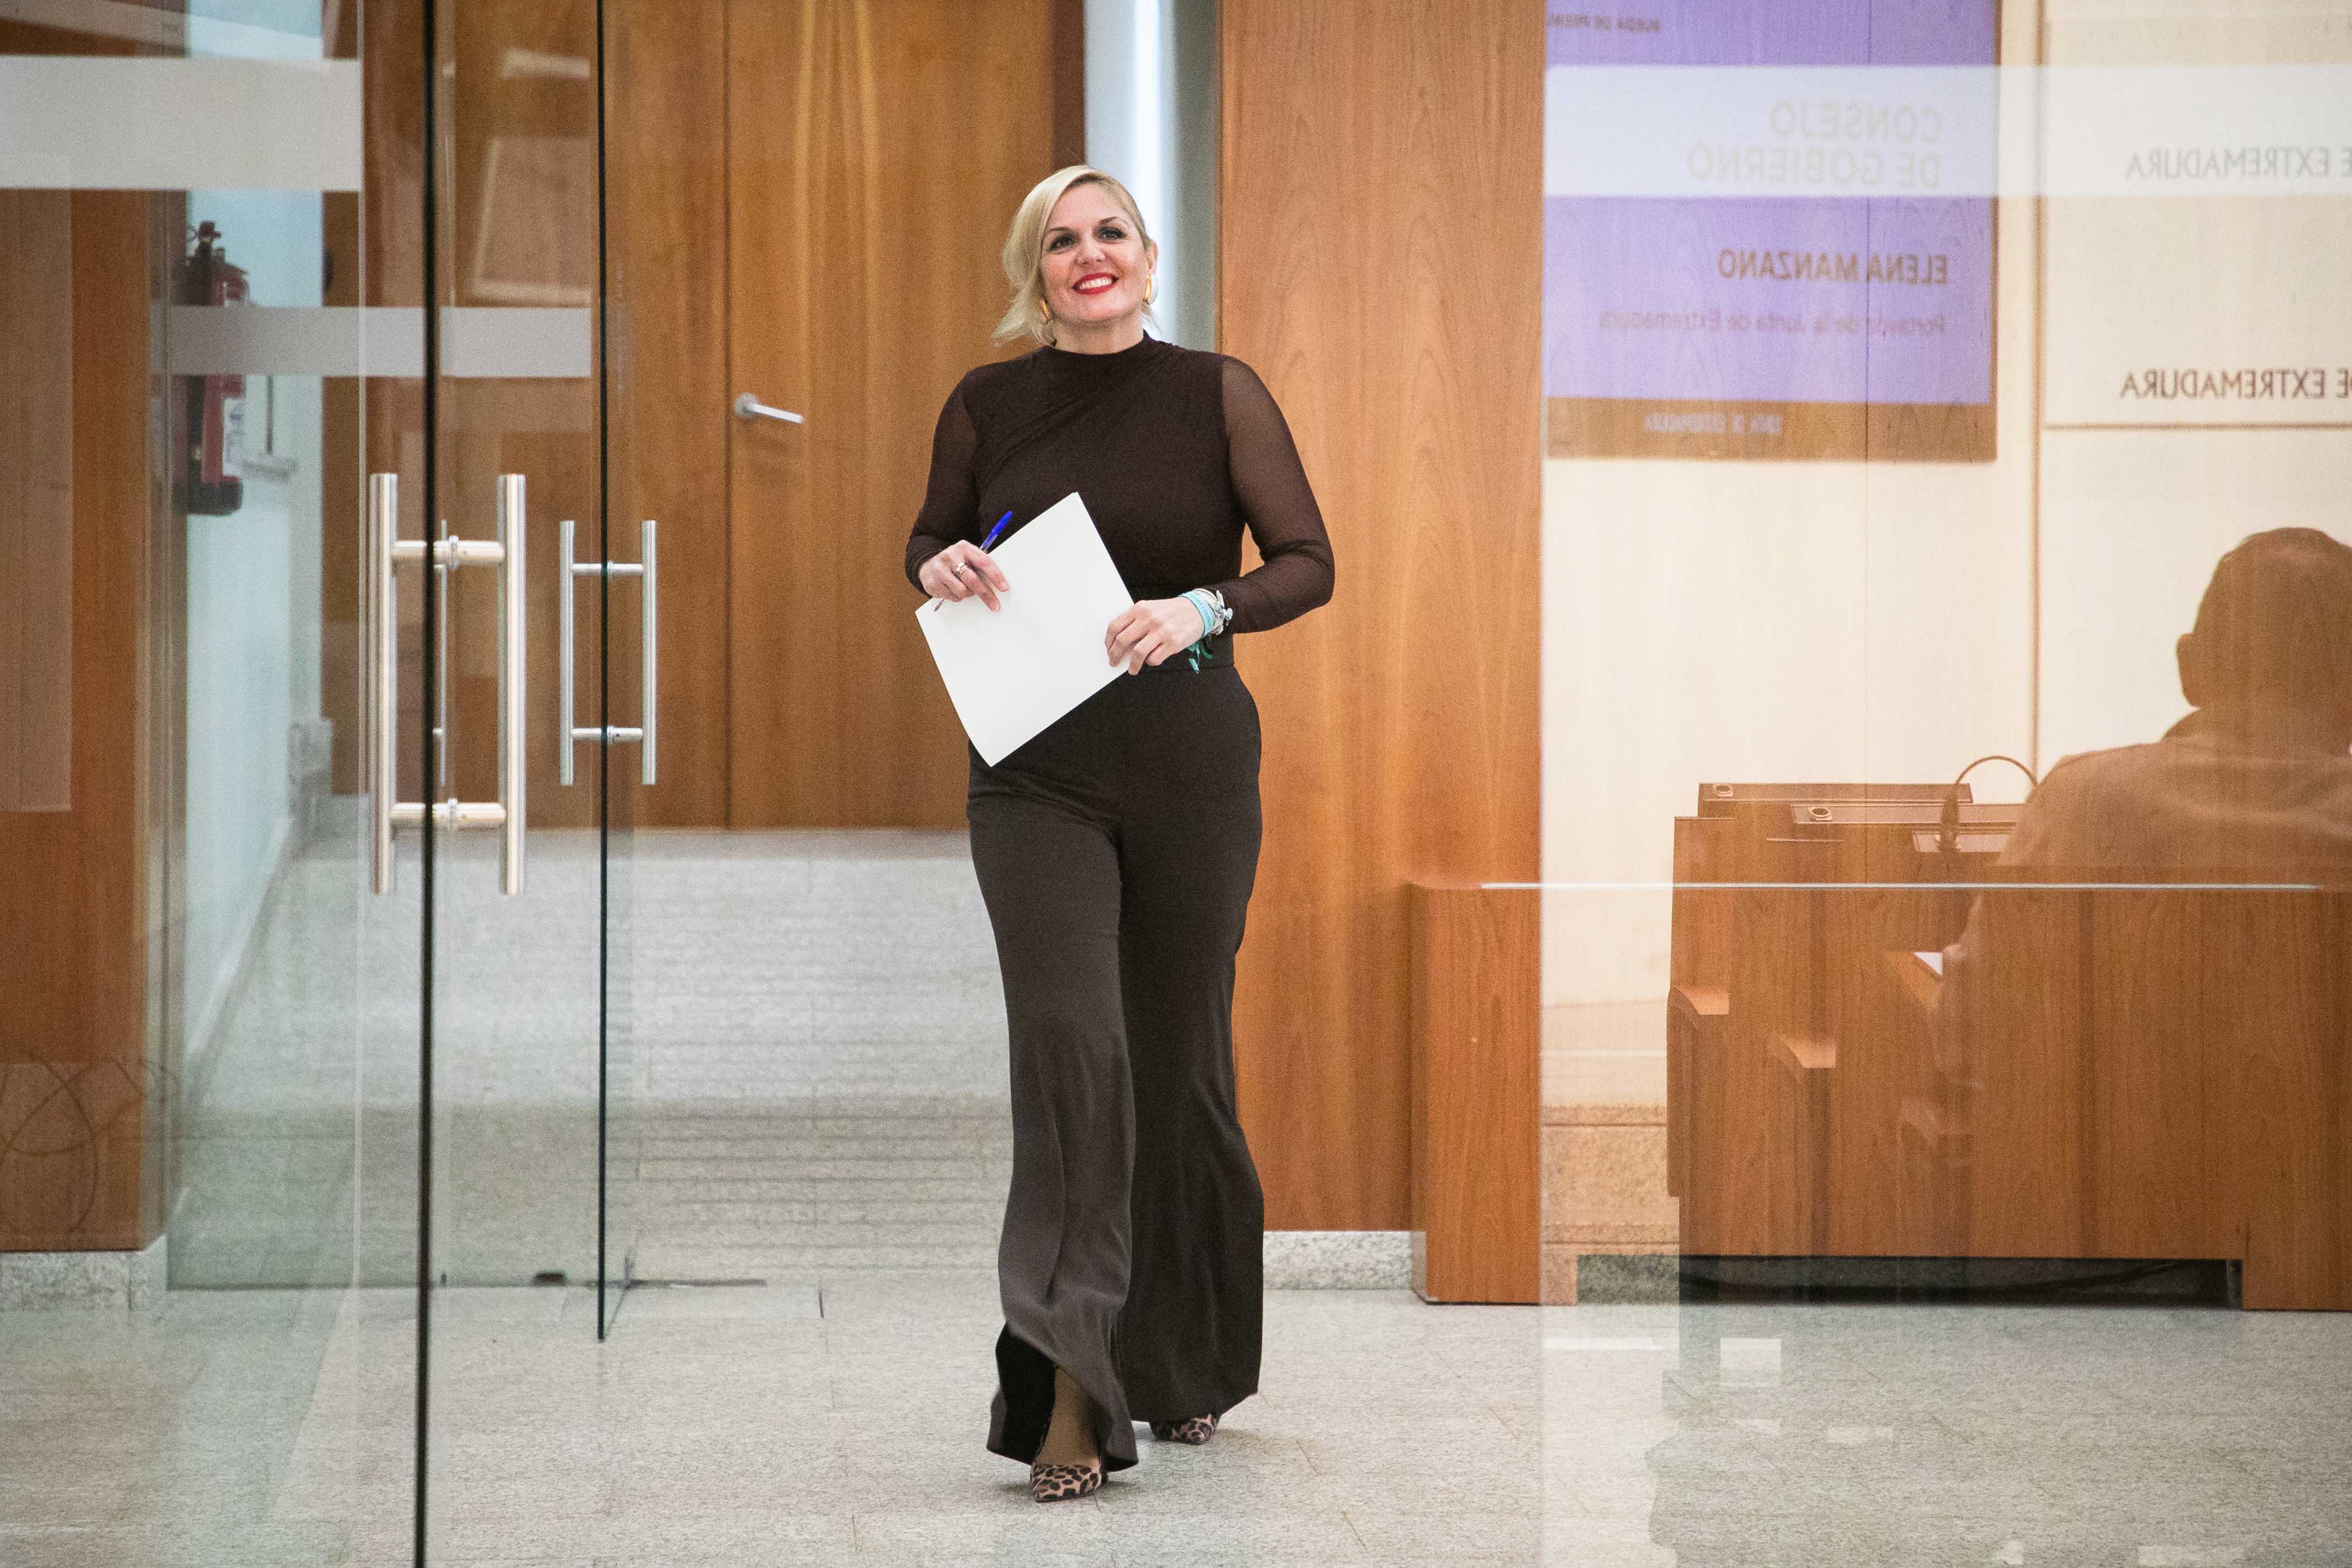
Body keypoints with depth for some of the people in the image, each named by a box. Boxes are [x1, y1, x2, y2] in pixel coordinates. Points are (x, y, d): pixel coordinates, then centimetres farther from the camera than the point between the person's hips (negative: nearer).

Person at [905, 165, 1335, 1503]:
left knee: (1180, 1057, 9)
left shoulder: (1217, 394, 0)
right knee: (1068, 1041, -15)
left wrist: (1203, 610, -20)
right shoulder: (987, 407, 4)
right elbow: (929, 544, 18)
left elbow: (1308, 562, -2)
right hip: (1036, 776, 0)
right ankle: (1071, 1391, -16)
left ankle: (1190, 1363, 30)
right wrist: (943, 567, -6)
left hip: (1191, 765, 0)